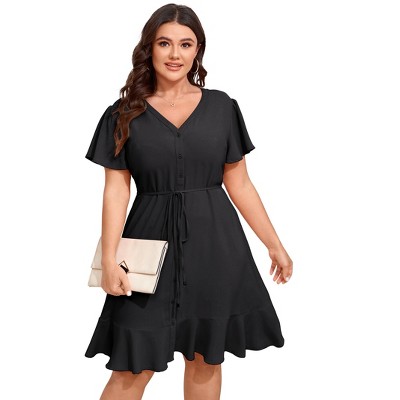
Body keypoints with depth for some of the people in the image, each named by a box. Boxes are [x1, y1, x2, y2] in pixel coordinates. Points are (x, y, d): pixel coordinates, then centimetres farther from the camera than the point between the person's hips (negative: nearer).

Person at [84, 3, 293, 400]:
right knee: (134, 366, 1)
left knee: (206, 359, 11)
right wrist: (109, 260, -11)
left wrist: (275, 245, 8)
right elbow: (116, 190, -1)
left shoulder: (222, 107, 5)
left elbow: (239, 184, 8)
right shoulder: (124, 114, 2)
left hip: (215, 247, 2)